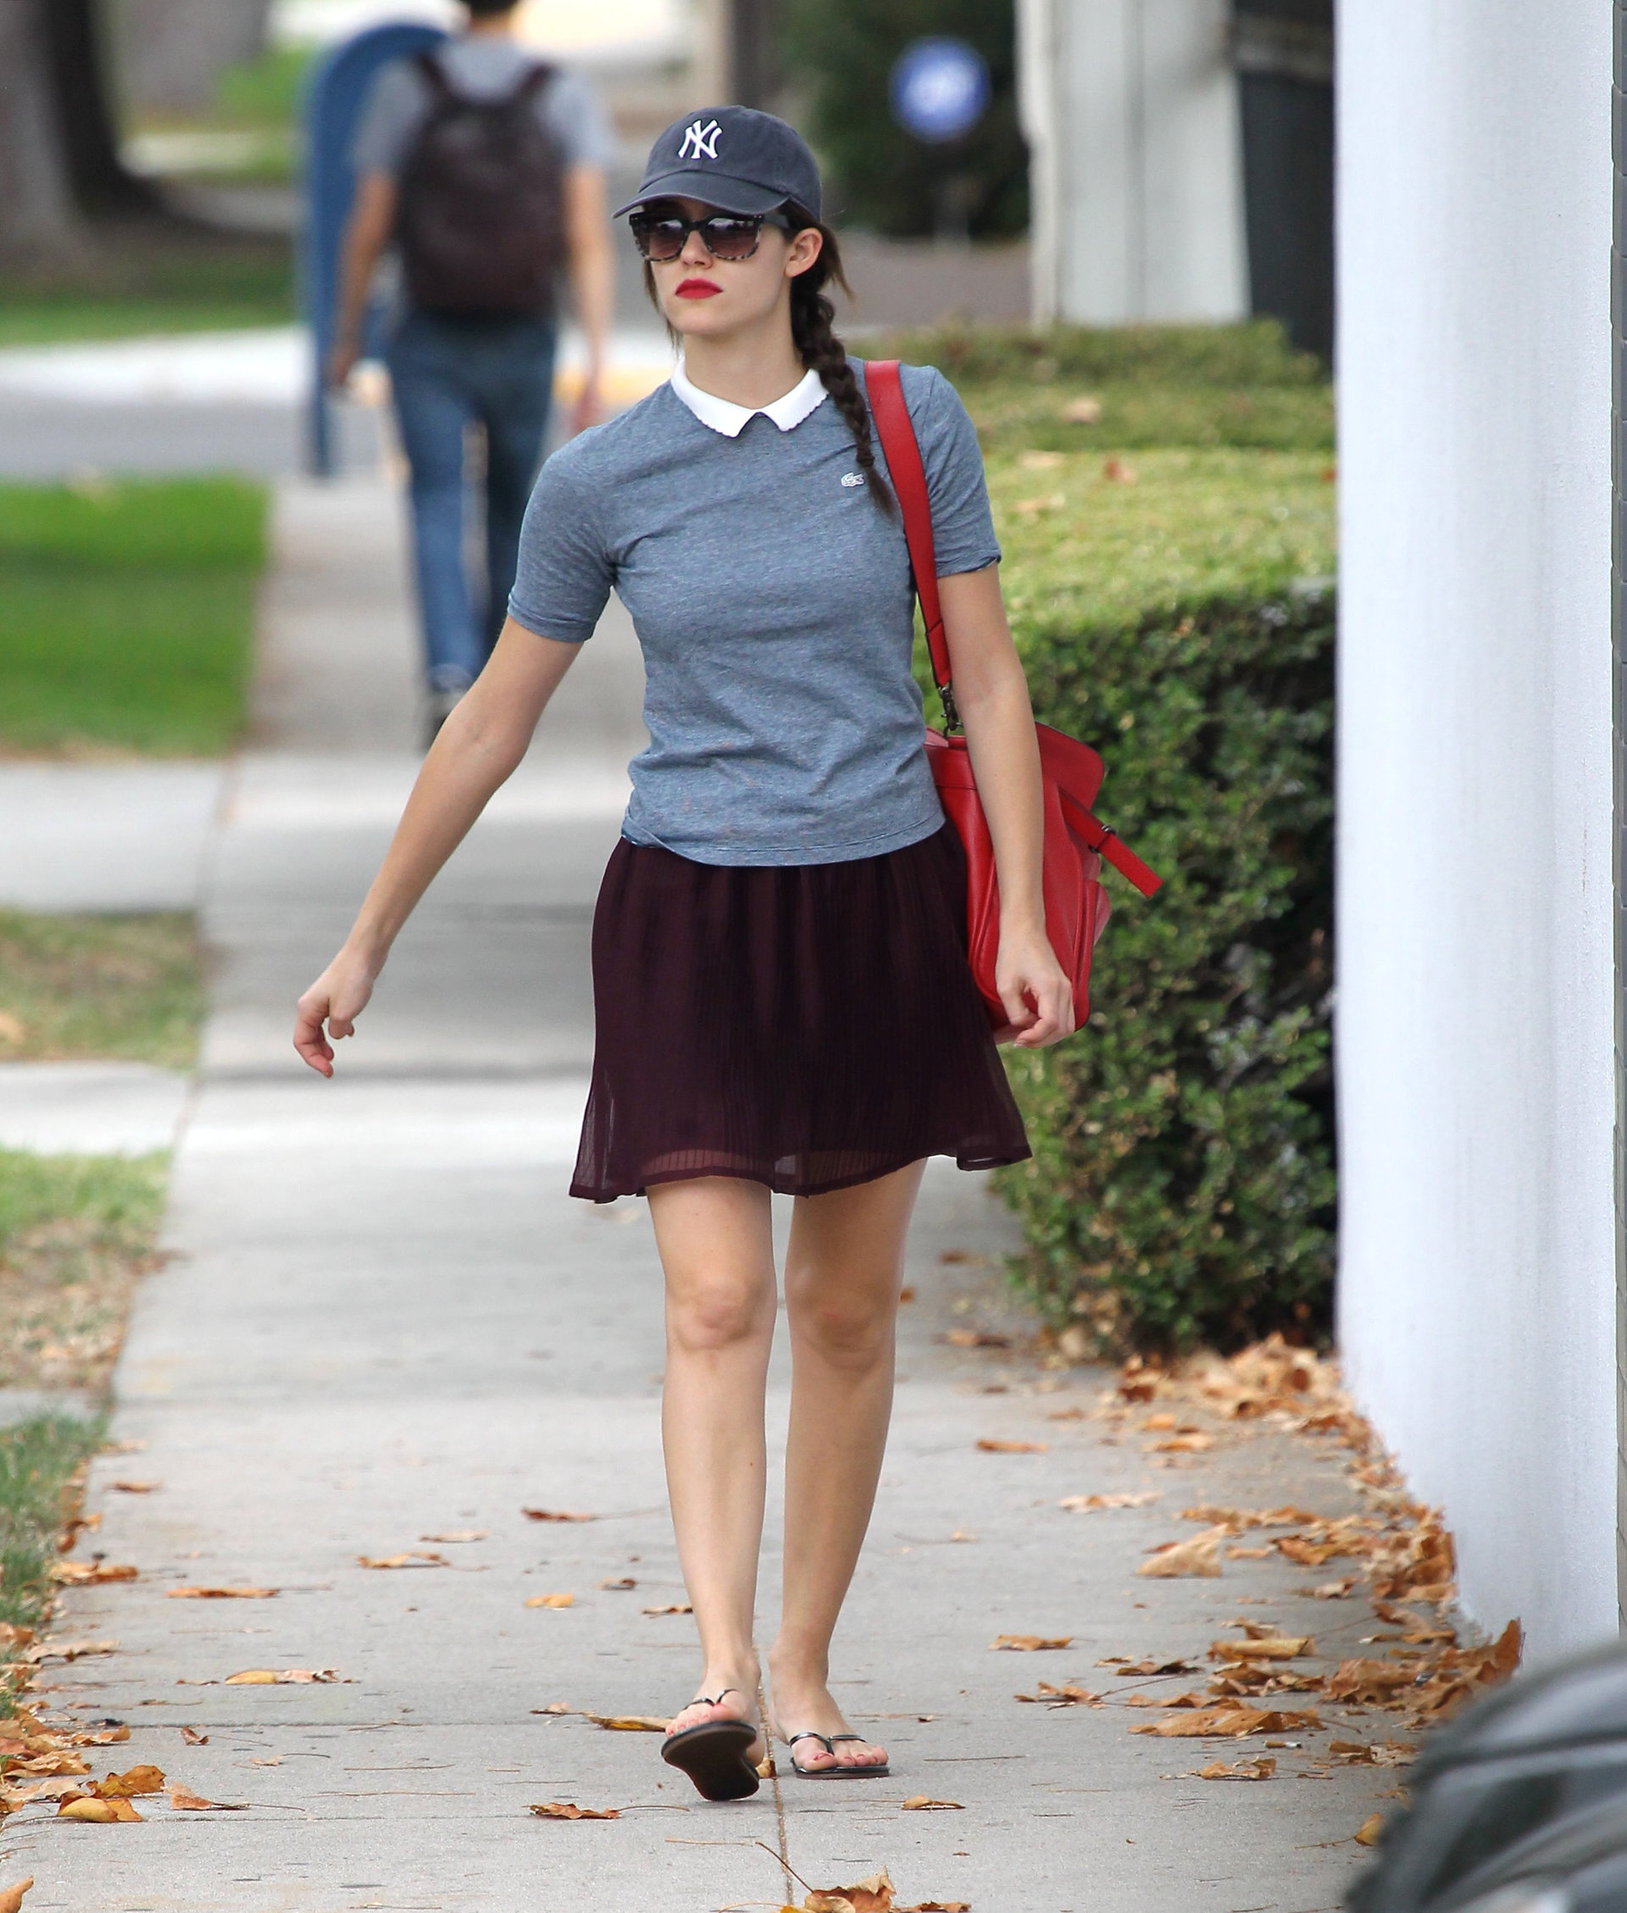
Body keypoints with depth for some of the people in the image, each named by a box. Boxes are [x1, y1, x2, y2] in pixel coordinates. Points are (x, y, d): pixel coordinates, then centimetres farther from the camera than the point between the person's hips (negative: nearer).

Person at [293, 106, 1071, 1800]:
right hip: (690, 913, -1)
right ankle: (720, 1678, -23)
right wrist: (365, 947, 10)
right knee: (716, 1303, -14)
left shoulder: (909, 422, -1)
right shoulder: (600, 481, -1)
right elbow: (493, 724, 7)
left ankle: (805, 1673, 18)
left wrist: (1021, 920, -5)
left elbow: (989, 678, 2)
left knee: (846, 1313, 8)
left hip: (881, 902, 1)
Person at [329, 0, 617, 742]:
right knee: (512, 507, 19)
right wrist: (597, 364, -15)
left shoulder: (404, 89, -6)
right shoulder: (566, 99, -5)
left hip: (429, 342, -1)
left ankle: (450, 674, -27)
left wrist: (346, 338, 9)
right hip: (523, 345, 1)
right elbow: (589, 236, -14)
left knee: (438, 513, -4)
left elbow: (366, 229, -4)